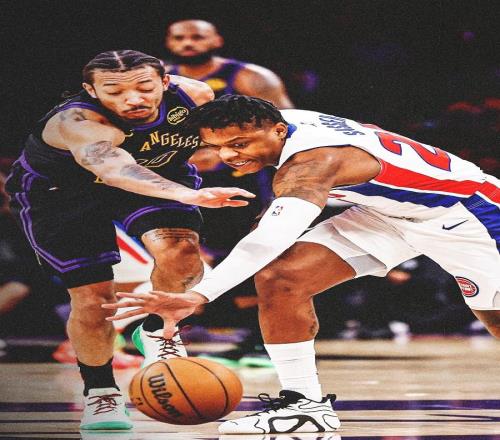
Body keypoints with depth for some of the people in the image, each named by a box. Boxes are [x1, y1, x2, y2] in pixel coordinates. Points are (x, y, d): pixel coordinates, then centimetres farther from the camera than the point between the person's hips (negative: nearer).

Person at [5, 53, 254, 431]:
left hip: (159, 178, 3)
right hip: (59, 194, -3)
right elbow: (110, 166, -62)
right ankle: (99, 391, 19)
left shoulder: (193, 95, -24)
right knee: (92, 300, -9)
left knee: (180, 256, -25)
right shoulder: (78, 122, -41)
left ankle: (157, 329, 5)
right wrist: (185, 195, -78)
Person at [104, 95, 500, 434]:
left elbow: (275, 236, -54)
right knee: (279, 279, -10)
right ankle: (305, 403, -6)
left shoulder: (313, 160, -38)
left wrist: (199, 295, -65)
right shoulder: (280, 121, -12)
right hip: (385, 211, 8)